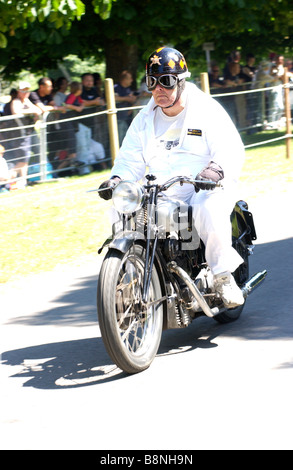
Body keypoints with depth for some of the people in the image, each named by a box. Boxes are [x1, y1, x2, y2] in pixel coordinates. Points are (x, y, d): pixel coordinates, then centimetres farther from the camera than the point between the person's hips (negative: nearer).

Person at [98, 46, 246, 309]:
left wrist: (217, 169, -32)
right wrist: (117, 179, -7)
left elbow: (231, 149, -10)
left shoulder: (206, 110, 0)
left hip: (205, 188, -5)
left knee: (208, 210, -38)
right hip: (161, 194, 5)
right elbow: (130, 159, 16)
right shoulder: (144, 120, 16)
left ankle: (224, 276, -22)